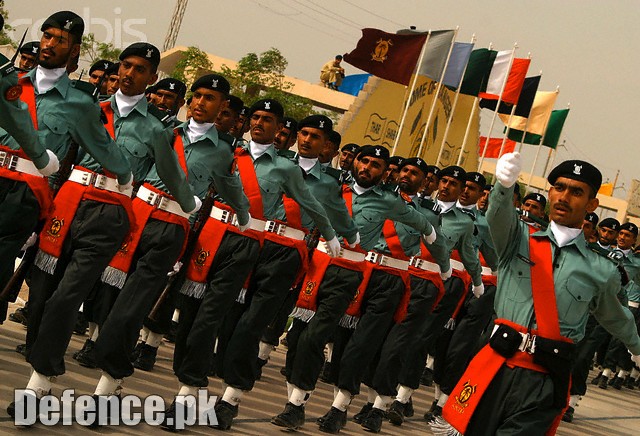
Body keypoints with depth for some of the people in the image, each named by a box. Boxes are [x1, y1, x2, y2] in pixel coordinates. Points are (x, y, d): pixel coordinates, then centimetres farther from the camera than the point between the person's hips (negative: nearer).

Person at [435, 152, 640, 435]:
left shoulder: (601, 271, 8)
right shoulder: (520, 239, 5)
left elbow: (615, 318, 27)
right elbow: (499, 215, -17)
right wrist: (505, 184, -41)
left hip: (544, 382, -1)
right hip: (496, 368, 1)